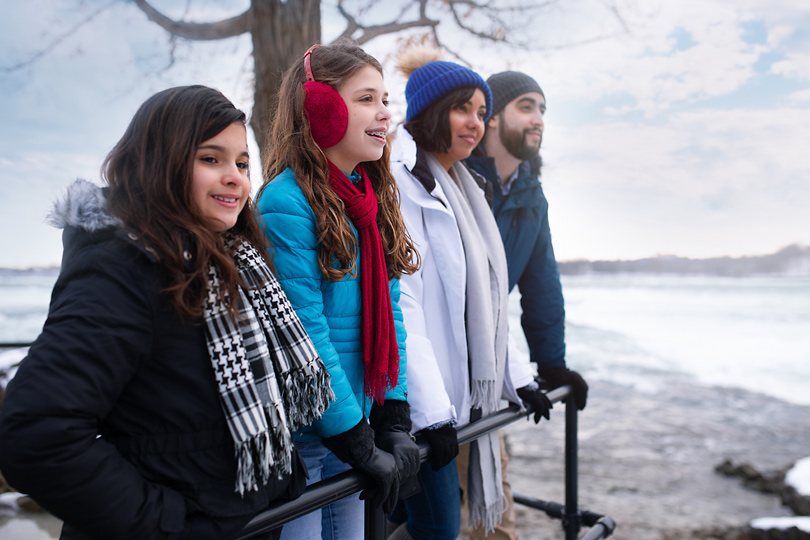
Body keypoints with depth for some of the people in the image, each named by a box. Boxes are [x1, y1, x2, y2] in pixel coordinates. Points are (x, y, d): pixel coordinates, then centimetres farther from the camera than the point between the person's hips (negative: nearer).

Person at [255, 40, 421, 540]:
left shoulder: (377, 199, 5)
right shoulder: (287, 203, -18)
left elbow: (389, 312, 5)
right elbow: (305, 337, -20)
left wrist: (395, 421, -1)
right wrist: (363, 448, -16)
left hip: (355, 420, 7)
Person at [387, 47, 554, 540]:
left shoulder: (461, 188, 17)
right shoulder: (401, 181, -11)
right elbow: (400, 303, -19)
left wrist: (518, 379, 17)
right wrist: (432, 411, -22)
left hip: (462, 396, 8)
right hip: (421, 405, -8)